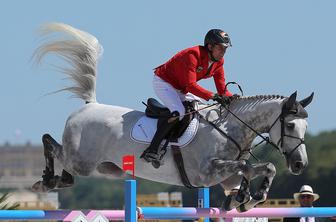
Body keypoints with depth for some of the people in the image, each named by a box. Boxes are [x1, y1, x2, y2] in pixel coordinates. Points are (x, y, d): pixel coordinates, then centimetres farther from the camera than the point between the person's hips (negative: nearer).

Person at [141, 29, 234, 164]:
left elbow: (222, 89, -2)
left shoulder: (218, 61, -5)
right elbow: (190, 85, -38)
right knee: (178, 112, -30)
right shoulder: (193, 55, -30)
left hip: (181, 89, 9)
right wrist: (212, 96, -46)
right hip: (163, 83, -9)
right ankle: (151, 150, -32)